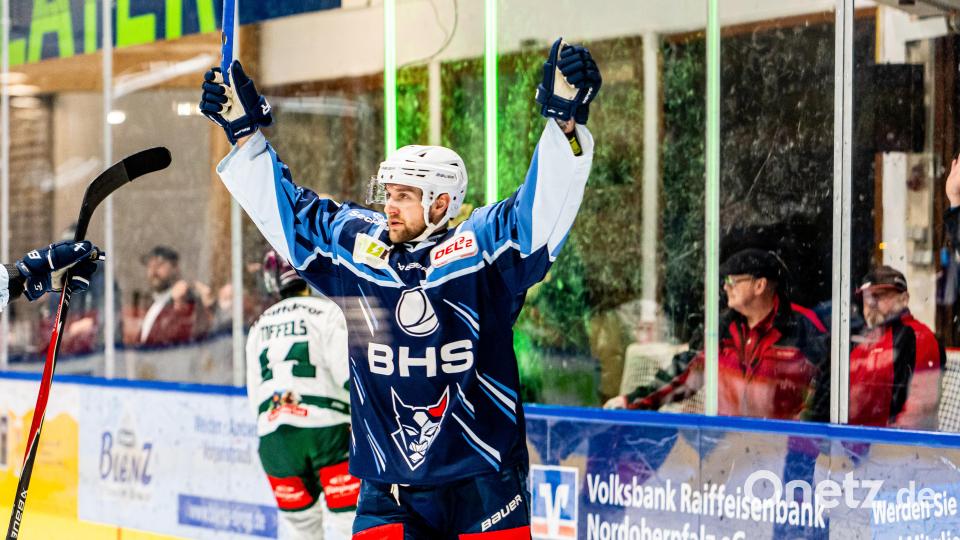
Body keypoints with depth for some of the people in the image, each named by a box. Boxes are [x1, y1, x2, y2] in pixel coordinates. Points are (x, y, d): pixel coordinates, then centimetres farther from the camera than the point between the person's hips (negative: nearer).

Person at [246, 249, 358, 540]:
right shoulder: (325, 311, 1)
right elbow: (348, 371, -10)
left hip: (273, 436, 5)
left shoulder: (259, 327, 21)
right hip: (325, 426, -5)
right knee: (347, 516, -4)